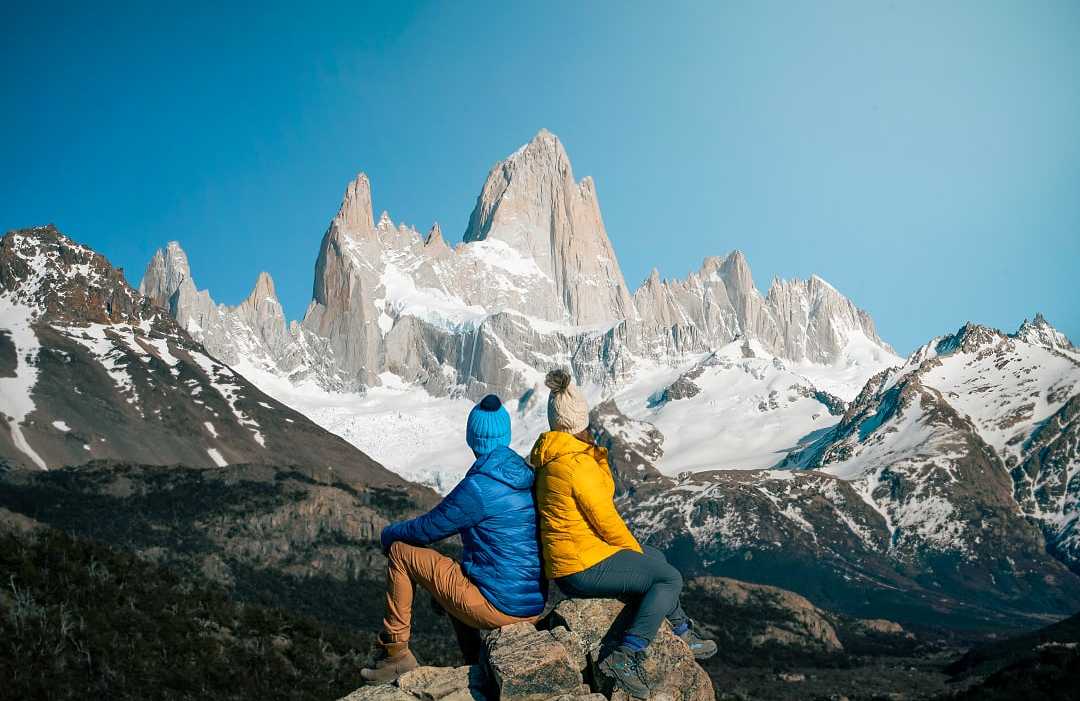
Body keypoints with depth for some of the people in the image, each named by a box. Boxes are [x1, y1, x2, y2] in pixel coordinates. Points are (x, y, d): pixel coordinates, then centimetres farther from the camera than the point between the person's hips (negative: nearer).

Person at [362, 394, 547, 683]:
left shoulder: (478, 487, -19)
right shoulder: (526, 476, 5)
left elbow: (427, 530, -7)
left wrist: (389, 534, 15)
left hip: (498, 607, -7)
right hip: (534, 605, 7)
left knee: (400, 551, 3)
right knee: (457, 568, 33)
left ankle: (394, 653, 12)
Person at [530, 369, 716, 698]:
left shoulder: (550, 458, 7)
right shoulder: (578, 464, -24)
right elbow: (606, 520, -17)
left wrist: (596, 454, 3)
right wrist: (635, 551, -4)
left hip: (566, 560, 10)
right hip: (585, 568, -10)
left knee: (657, 559, 24)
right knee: (670, 578, -2)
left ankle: (683, 633, 32)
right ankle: (625, 657, -11)